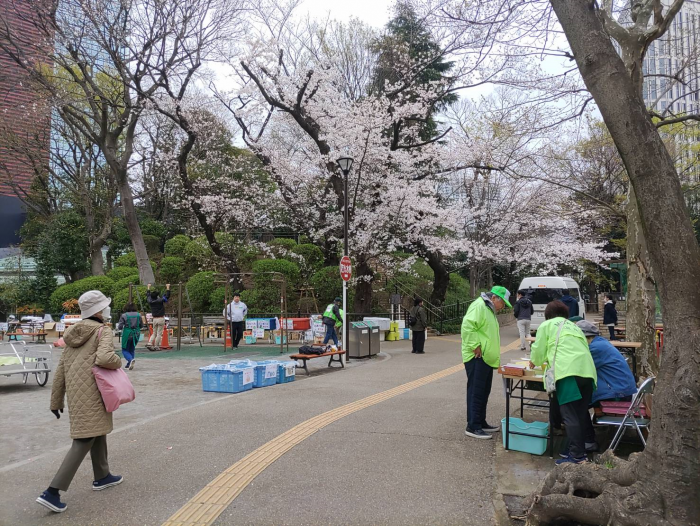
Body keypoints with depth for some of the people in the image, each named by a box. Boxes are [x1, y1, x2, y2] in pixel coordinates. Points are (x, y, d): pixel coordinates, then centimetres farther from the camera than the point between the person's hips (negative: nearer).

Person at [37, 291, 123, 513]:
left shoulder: (73, 333, 13)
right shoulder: (103, 331, -10)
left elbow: (61, 370, 12)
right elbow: (104, 358, -29)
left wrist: (56, 400, 17)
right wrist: (119, 362, -6)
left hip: (75, 393, 9)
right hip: (92, 393, -9)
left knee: (98, 431, 23)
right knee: (84, 441, -5)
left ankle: (102, 476, 36)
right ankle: (52, 492, -8)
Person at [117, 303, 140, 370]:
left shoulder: (124, 316, -8)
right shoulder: (138, 315, 2)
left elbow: (120, 327, -7)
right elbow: (141, 325, 10)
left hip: (127, 334, -4)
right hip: (136, 334, 4)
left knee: (125, 350, 7)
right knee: (132, 349, 19)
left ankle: (131, 359, -20)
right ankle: (129, 364, 19)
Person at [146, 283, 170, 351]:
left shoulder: (150, 301, 2)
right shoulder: (160, 301, -11)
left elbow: (148, 295, 22)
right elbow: (167, 295, -4)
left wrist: (149, 288, 33)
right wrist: (168, 288, 5)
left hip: (154, 319, 5)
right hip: (161, 319, -5)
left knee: (154, 333, 16)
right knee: (159, 334, -1)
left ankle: (149, 344, 0)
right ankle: (156, 347, -1)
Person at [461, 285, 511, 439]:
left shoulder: (489, 310, 20)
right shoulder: (479, 306, -13)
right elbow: (467, 326, -26)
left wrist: (495, 357, 21)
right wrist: (475, 346, -24)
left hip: (486, 359, 10)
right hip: (477, 358, -10)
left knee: (483, 393, 16)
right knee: (476, 392, -7)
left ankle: (481, 422, 25)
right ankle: (472, 427, -2)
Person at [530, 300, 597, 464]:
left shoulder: (546, 325, 14)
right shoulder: (573, 326, 29)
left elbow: (538, 349, 13)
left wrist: (534, 361, 35)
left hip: (569, 372, -6)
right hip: (588, 371, 6)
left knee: (570, 415, -3)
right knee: (582, 412, 19)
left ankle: (577, 455, -3)